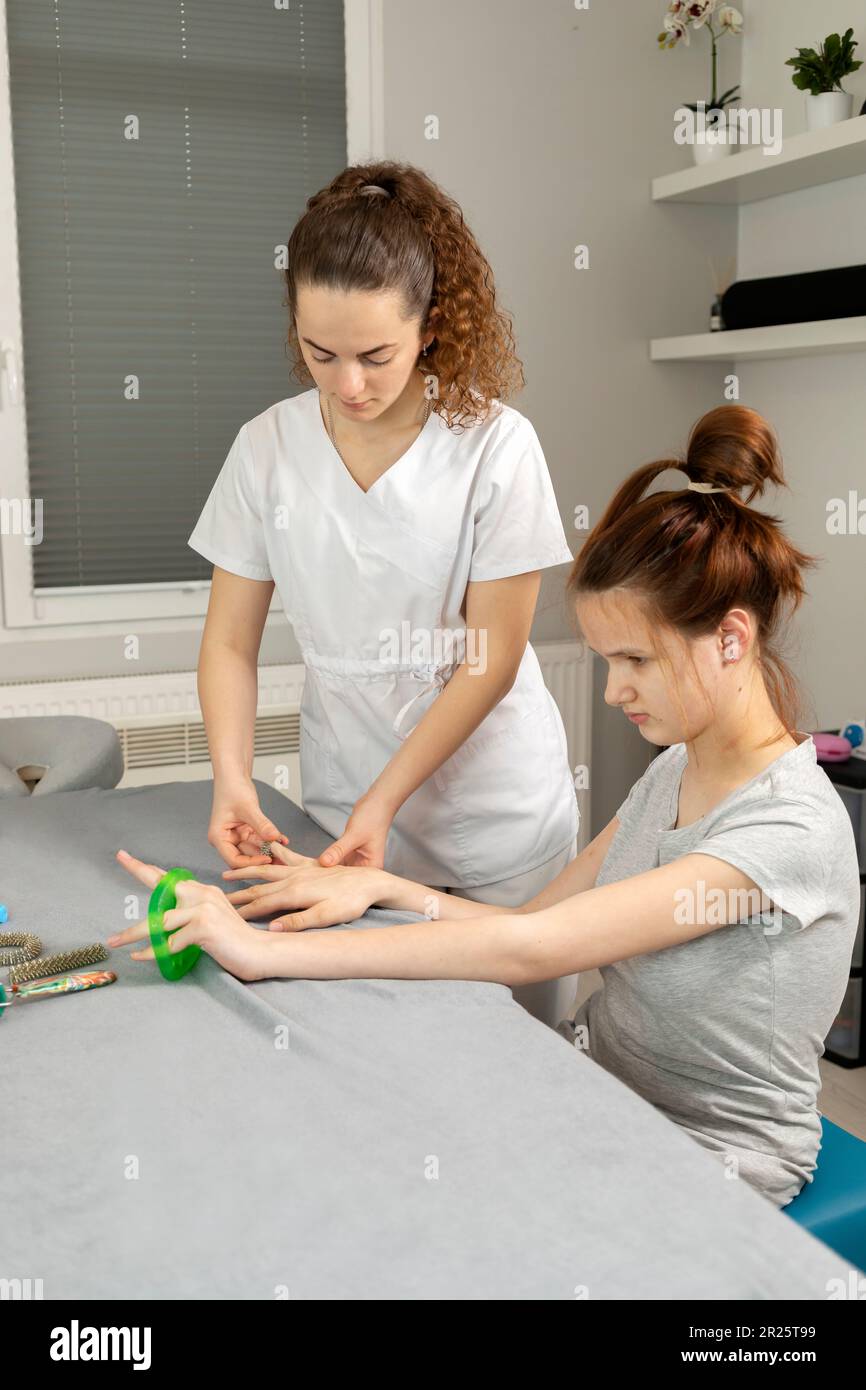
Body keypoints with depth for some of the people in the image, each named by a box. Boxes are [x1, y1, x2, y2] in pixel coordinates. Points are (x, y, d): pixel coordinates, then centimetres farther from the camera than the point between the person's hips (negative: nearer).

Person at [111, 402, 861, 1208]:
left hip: (704, 1166, -6)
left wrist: (268, 951, -32)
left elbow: (529, 950, -32)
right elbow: (535, 926, 1)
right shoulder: (673, 771, 4)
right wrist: (379, 888, -16)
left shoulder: (793, 827, -26)